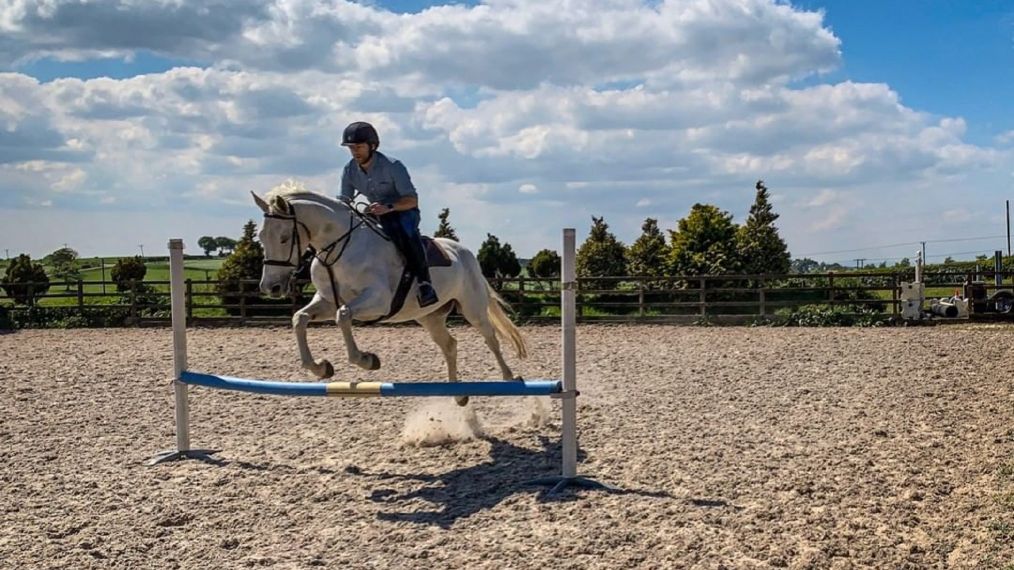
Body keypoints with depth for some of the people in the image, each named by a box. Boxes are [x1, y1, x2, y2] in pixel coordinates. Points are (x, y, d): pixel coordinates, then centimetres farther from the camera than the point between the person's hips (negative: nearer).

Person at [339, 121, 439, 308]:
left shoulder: (392, 166, -22)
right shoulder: (349, 170, -5)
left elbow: (412, 200, -24)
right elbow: (344, 201, 2)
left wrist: (388, 207, -43)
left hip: (404, 211, -7)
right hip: (377, 216, 7)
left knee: (404, 231, -40)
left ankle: (424, 282, -37)